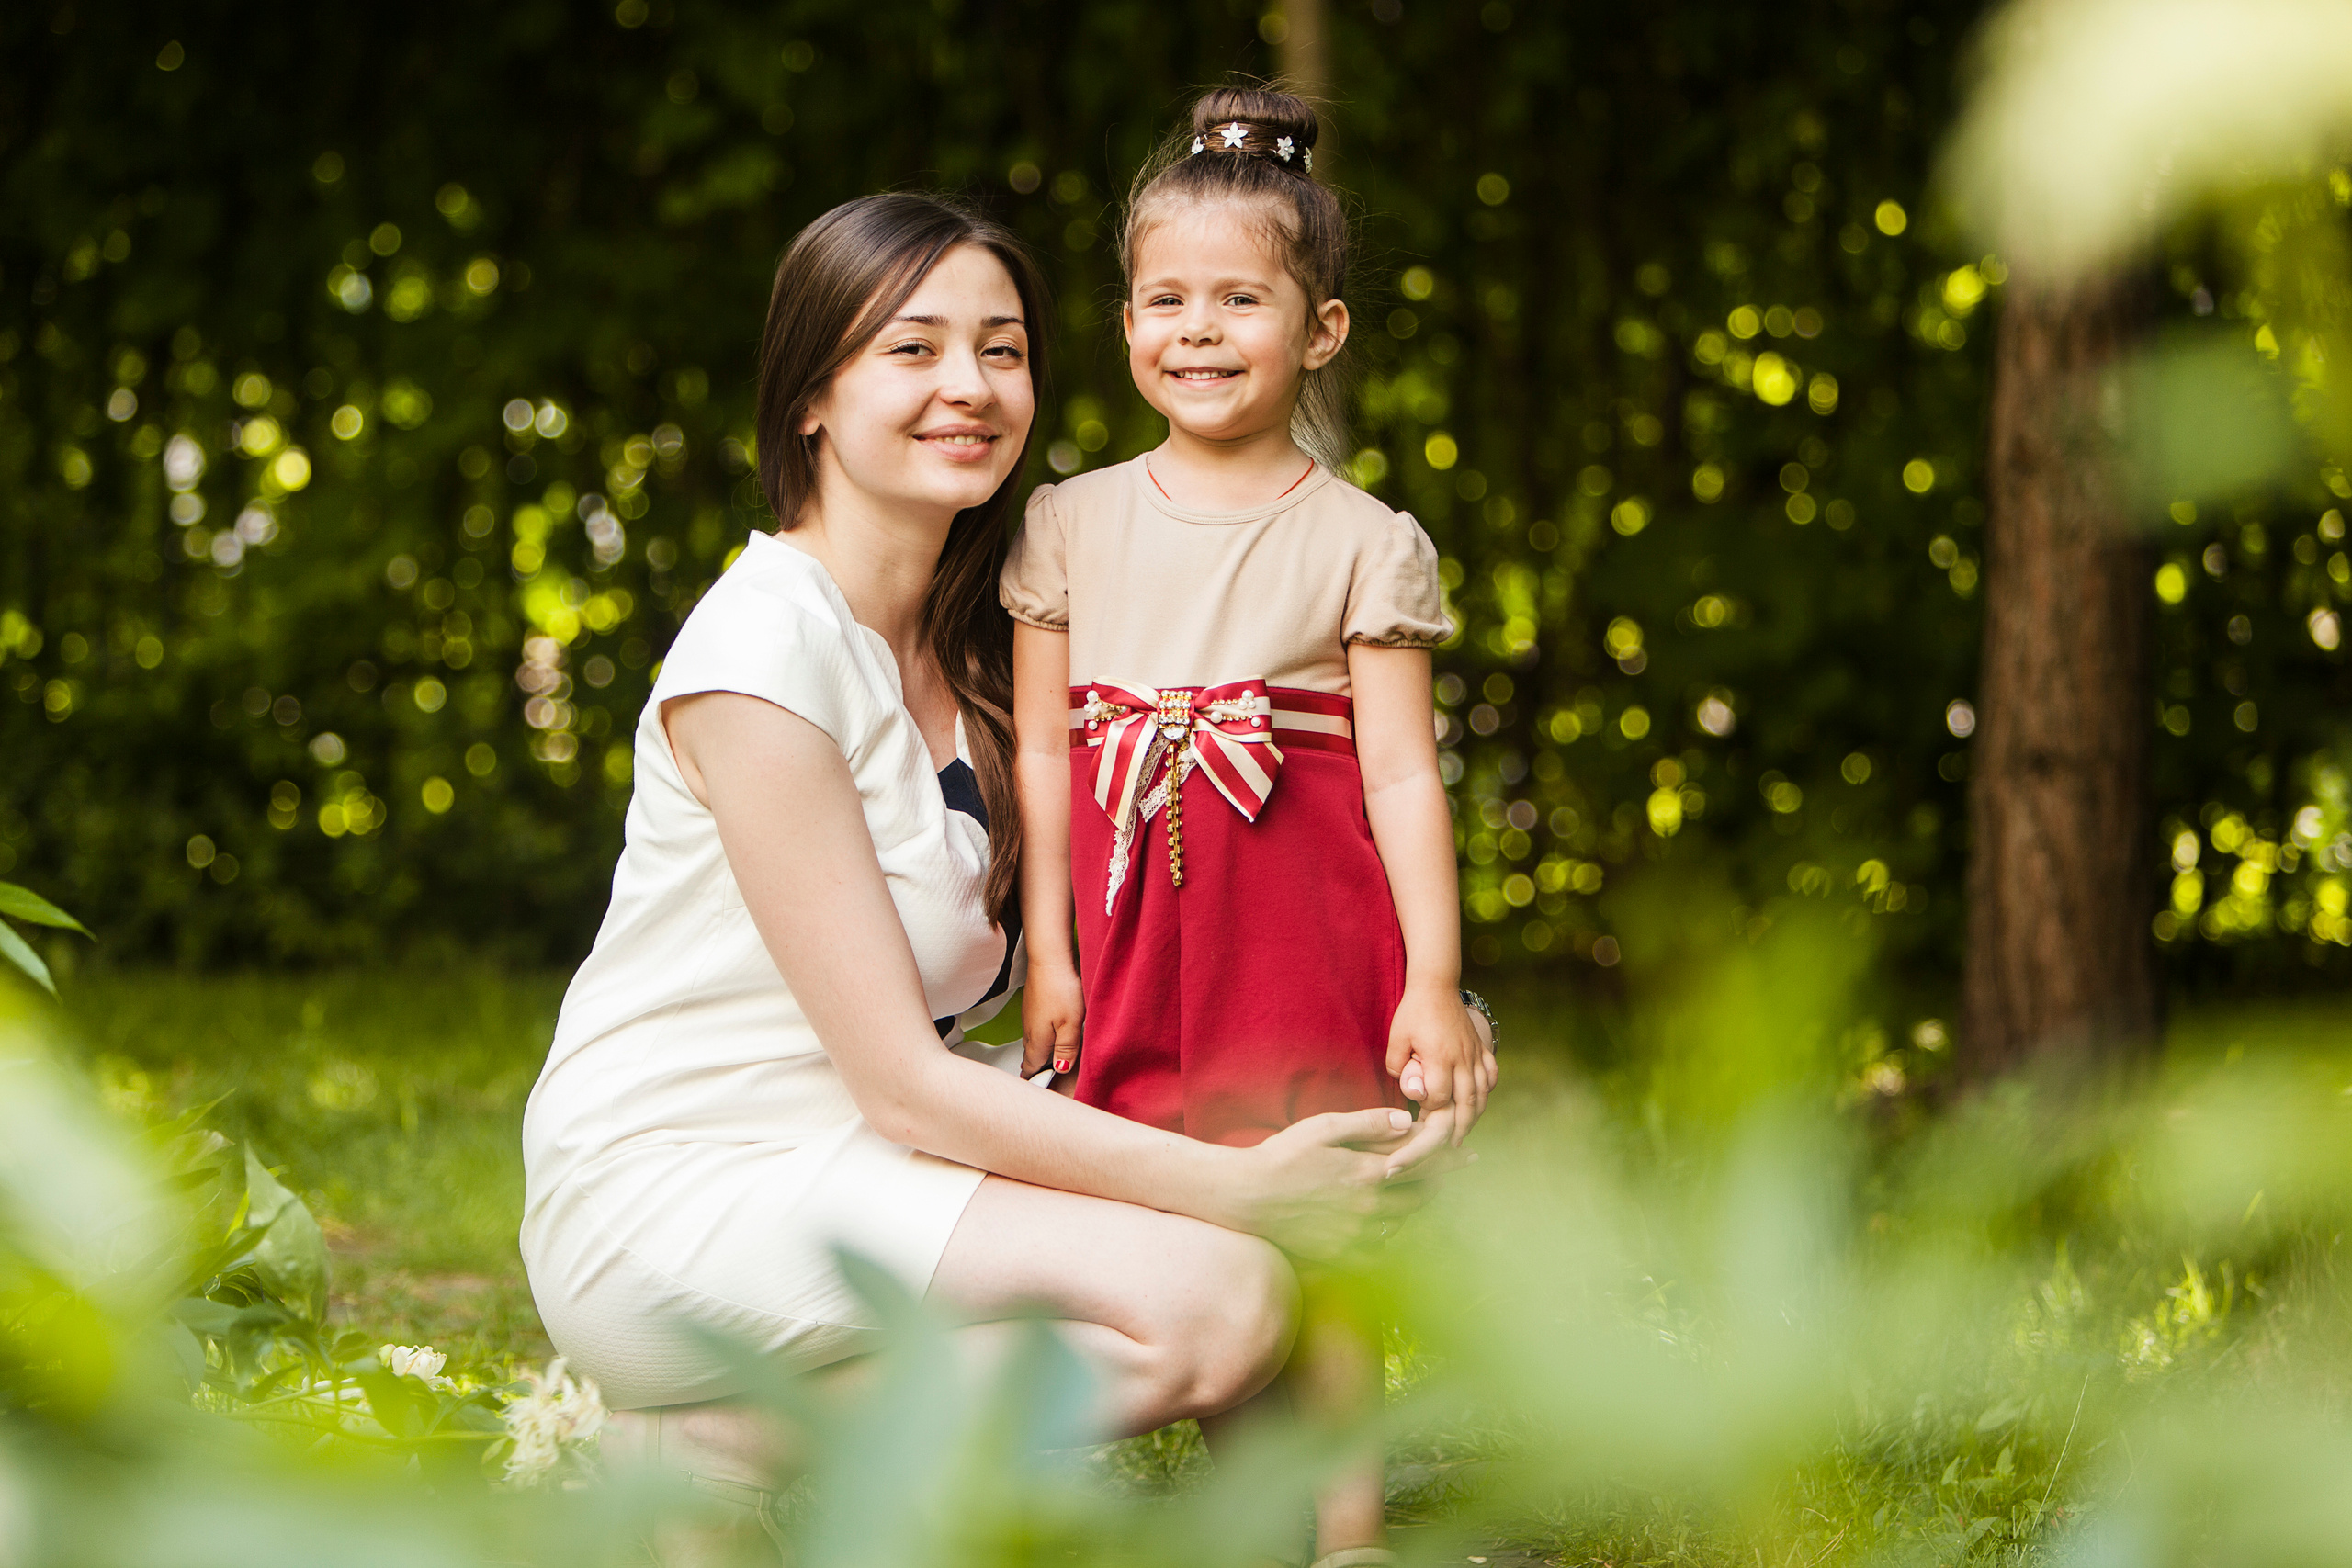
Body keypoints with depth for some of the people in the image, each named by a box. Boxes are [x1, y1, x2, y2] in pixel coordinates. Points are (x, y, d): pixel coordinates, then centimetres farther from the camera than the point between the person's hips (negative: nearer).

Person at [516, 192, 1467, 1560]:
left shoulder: (972, 641, 9)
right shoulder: (766, 649, -17)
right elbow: (900, 1078, -19)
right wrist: (1232, 1188, -25)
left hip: (856, 1167, 8)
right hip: (666, 1197, -8)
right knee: (1218, 1300, -23)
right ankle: (706, 1451, -9)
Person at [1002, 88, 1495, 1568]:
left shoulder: (1364, 543, 0)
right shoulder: (1072, 527, 8)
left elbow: (1402, 774, -4)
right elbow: (1044, 751, 10)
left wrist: (1432, 982, -9)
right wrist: (1048, 954, 5)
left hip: (1304, 931, -3)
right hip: (1136, 932, 3)